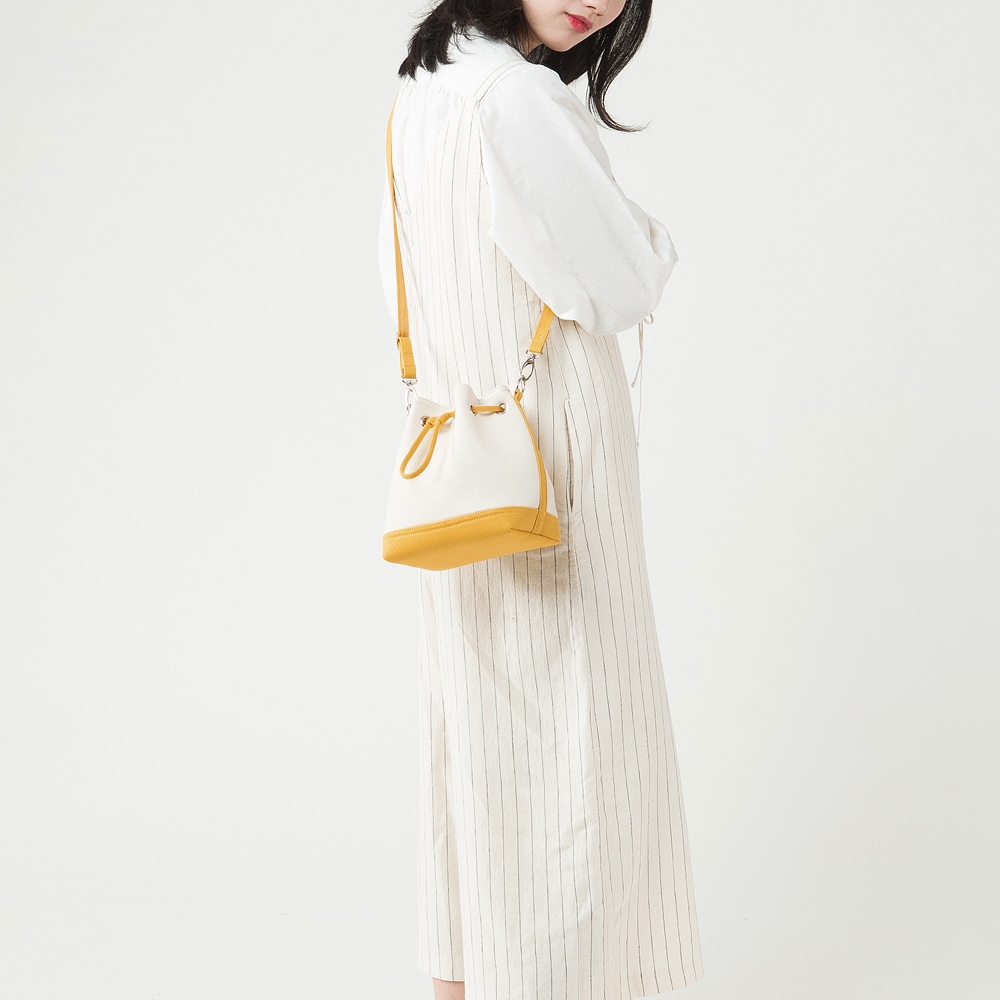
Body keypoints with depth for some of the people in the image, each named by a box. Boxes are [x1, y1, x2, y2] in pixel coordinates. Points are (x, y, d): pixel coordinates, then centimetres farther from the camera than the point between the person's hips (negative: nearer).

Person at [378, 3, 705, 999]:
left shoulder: (417, 97, 9)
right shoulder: (519, 99, -20)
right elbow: (619, 287, -16)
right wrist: (654, 236, 5)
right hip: (549, 467, -9)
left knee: (473, 715, 16)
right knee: (566, 731, 1)